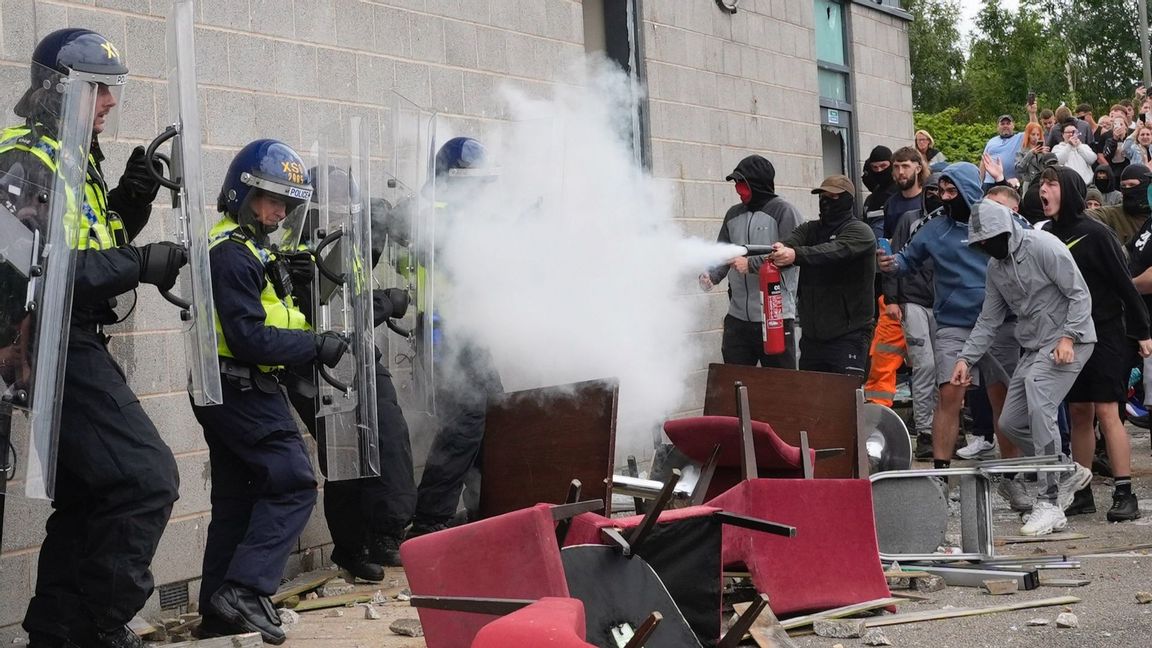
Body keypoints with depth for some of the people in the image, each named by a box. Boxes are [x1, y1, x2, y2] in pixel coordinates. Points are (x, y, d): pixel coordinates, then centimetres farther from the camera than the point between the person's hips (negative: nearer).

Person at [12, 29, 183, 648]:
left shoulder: (70, 157, 18)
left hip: (75, 345, 11)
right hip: (53, 341, -11)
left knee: (89, 496, 15)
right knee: (147, 479, -16)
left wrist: (130, 200, 7)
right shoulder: (26, 160, -13)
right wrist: (139, 264, -23)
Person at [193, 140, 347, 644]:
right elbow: (249, 338, -22)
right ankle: (244, 590, -15)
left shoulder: (252, 249, 18)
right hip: (243, 390, -11)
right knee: (293, 484, -12)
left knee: (237, 499, 11)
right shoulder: (234, 253, -16)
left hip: (234, 394, 11)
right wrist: (316, 346, -18)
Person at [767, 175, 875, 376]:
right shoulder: (809, 230, 14)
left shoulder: (860, 232, -4)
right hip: (812, 336, 6)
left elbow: (833, 252, -24)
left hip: (848, 335, -6)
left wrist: (796, 255, -41)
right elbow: (788, 245, -7)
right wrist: (778, 251, -33)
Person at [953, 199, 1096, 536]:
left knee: (1039, 410, -24)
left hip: (1068, 342, -9)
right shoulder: (996, 266, 11)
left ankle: (1048, 505, -22)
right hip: (1034, 347, 9)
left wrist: (1067, 337, -24)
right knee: (1010, 423, 5)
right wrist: (966, 358, 5)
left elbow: (1080, 294, -14)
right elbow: (989, 319, 15)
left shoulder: (1043, 246, -14)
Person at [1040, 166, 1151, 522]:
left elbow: (1123, 282, -11)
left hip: (1105, 335, -6)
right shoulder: (1047, 234, 4)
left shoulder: (1095, 233, -12)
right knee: (1079, 412, 8)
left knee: (1106, 411, -9)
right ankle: (1081, 492, 14)